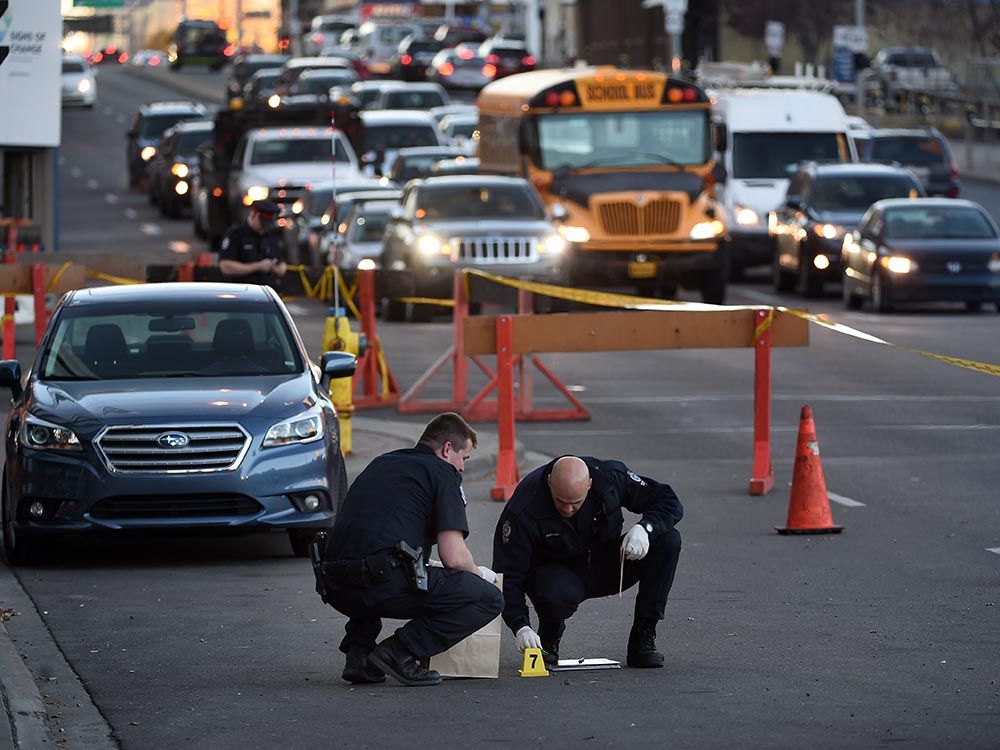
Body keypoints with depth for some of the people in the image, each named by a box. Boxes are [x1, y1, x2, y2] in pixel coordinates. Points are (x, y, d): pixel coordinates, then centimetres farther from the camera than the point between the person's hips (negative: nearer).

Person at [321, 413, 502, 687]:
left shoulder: (381, 463, 26)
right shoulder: (443, 473, 5)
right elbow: (454, 557, -5)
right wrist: (478, 573, 20)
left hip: (337, 590, 7)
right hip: (387, 586, -7)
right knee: (488, 599, 4)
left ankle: (358, 651, 19)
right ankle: (399, 652, -5)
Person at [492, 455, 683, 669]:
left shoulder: (611, 477, -20)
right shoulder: (523, 510, -26)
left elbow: (669, 502, -10)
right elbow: (508, 573, -24)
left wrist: (644, 528, -32)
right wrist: (521, 627, -38)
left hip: (606, 567, 3)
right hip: (556, 571, -3)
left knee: (668, 540, -21)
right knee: (559, 596, -41)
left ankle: (643, 639, -13)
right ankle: (549, 635, -2)